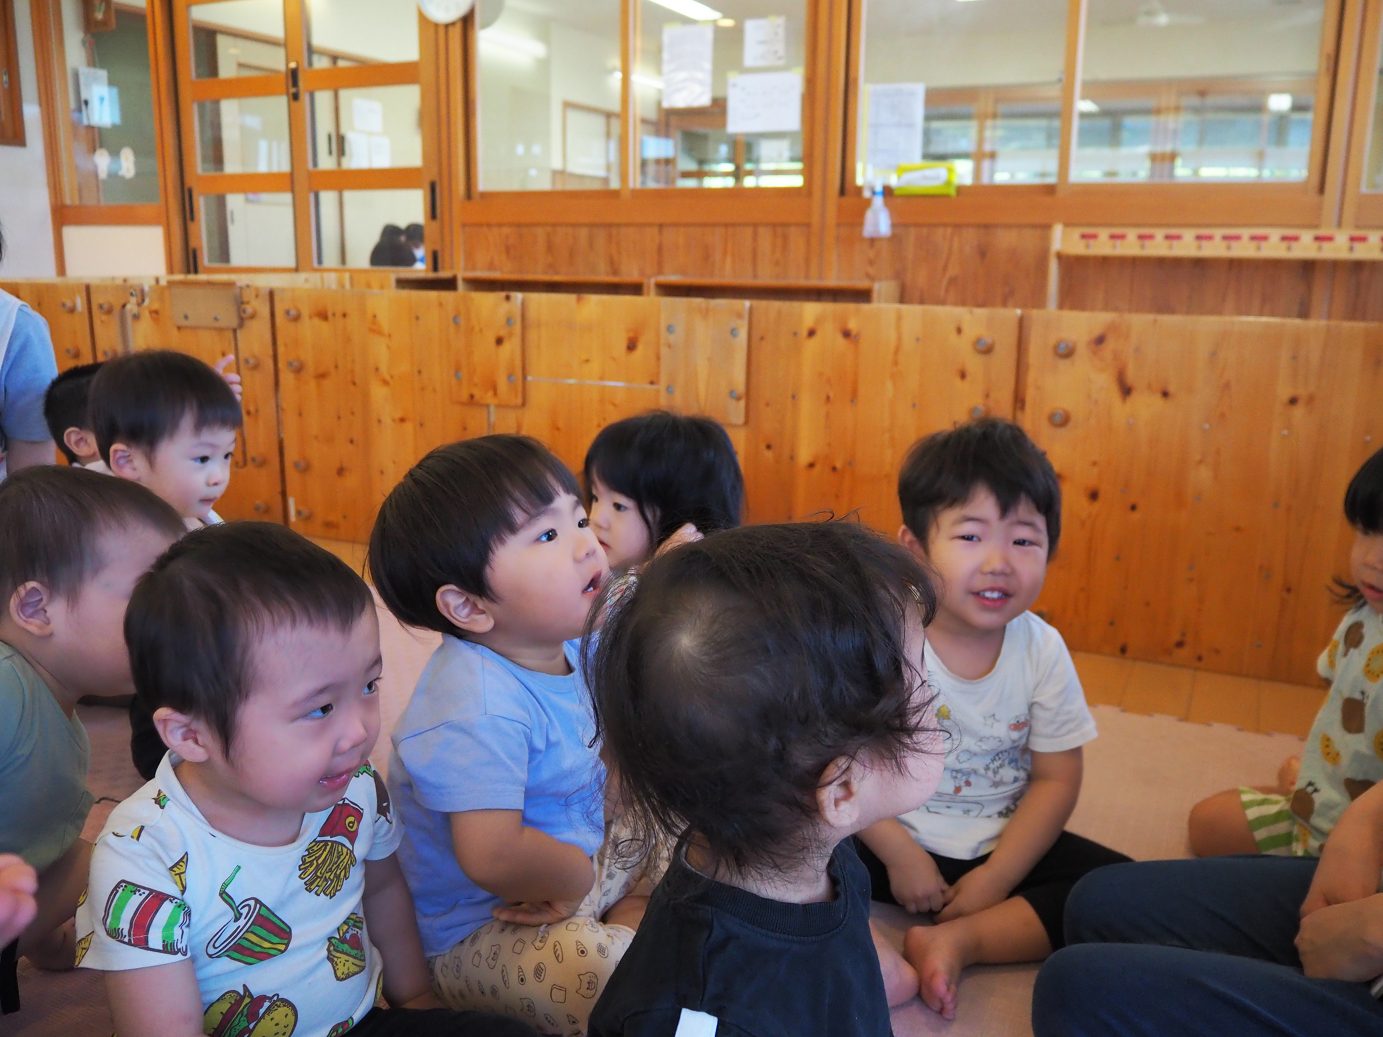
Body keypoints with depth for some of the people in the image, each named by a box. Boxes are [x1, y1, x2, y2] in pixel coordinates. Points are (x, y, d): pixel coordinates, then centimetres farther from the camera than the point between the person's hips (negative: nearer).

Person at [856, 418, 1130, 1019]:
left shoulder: (1042, 651, -10)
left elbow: (1056, 779, -5)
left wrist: (996, 877, -12)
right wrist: (899, 853, -18)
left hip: (1002, 844, 3)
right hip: (899, 837, -3)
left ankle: (959, 939, -19)